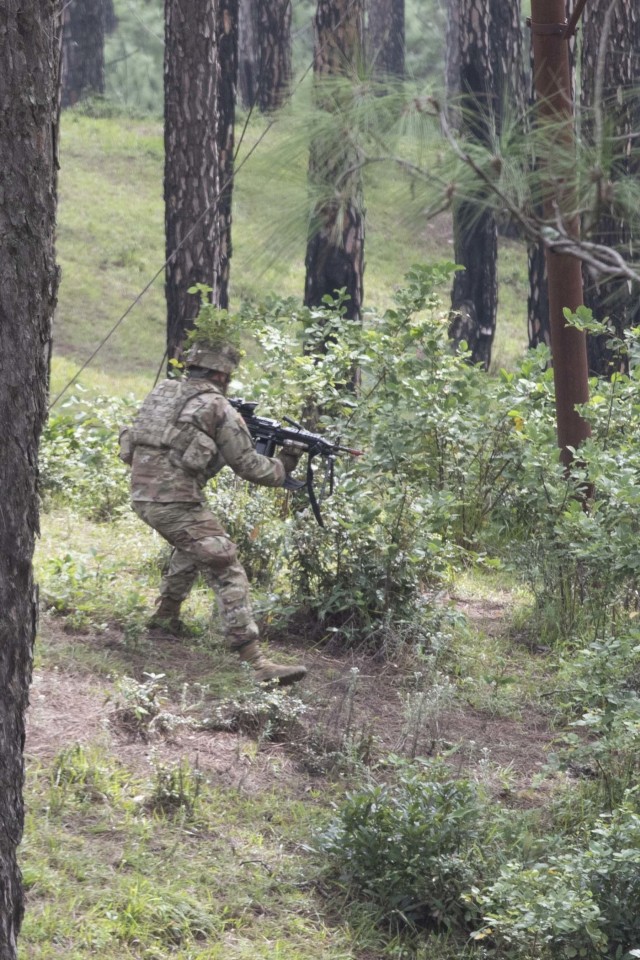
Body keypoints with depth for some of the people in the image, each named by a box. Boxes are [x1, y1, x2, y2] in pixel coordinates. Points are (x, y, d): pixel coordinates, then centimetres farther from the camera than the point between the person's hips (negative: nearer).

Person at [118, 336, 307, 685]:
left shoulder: (161, 392, 15)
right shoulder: (218, 408, -4)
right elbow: (249, 466, -1)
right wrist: (283, 466, 19)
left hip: (142, 495, 8)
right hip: (176, 502, -8)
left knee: (191, 546, 36)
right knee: (227, 572, -9)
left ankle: (165, 615, 45)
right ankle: (256, 662, -17)